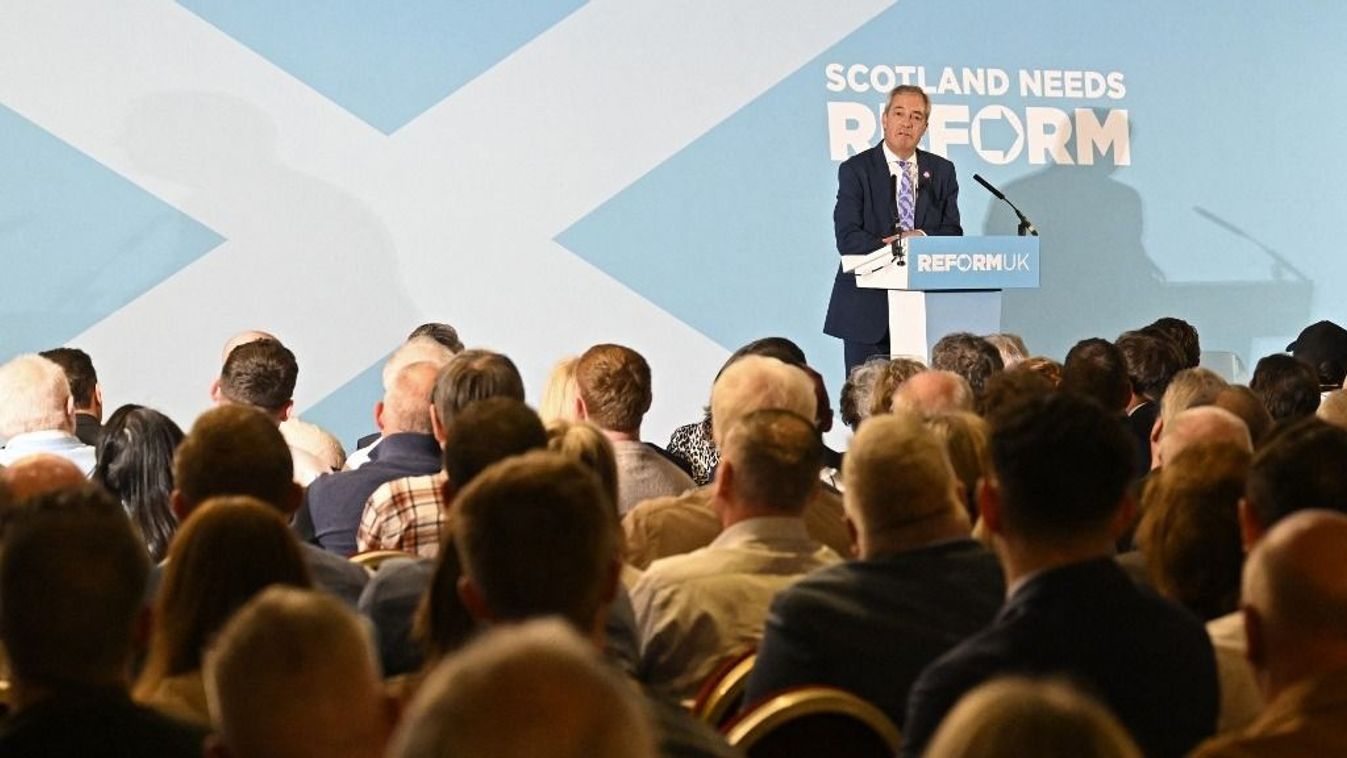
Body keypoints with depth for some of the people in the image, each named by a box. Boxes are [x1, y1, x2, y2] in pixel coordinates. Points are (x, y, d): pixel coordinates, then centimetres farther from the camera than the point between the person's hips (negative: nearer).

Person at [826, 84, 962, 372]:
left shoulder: (942, 171, 14)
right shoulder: (855, 170, 3)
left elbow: (953, 233, 7)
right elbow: (848, 238, -8)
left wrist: (922, 238, -14)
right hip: (867, 309, -2)